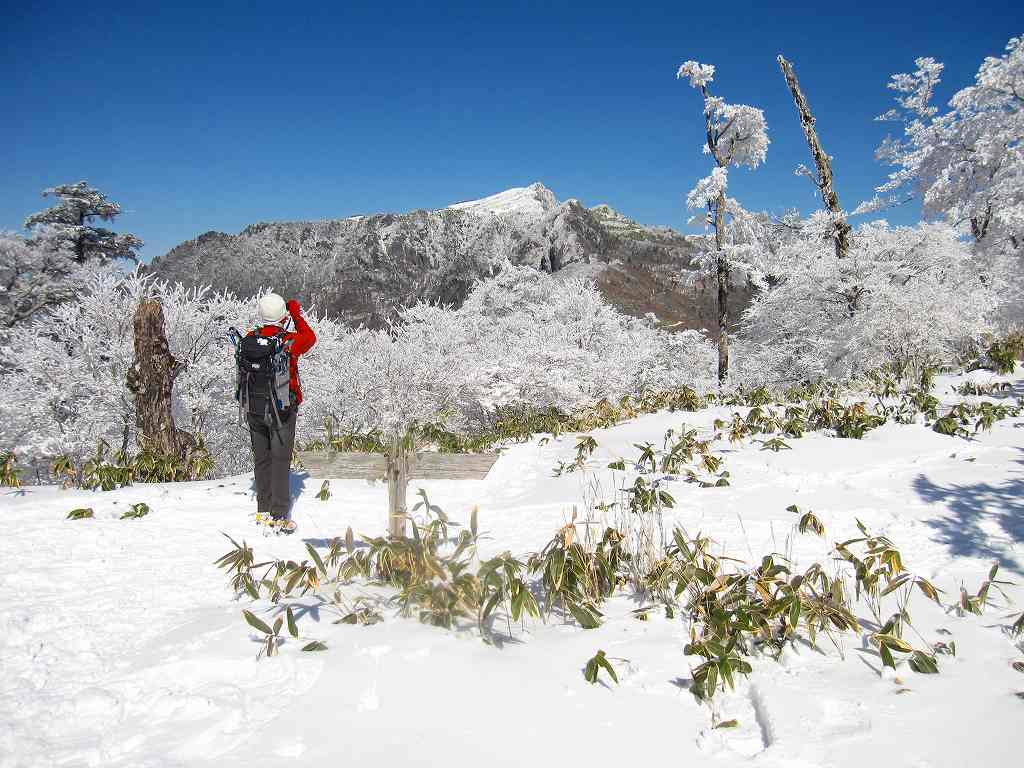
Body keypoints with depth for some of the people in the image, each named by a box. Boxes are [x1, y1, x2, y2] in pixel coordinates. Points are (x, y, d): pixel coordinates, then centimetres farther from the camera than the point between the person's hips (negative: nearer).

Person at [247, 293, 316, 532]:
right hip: (282, 409, -4)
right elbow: (310, 338, 5)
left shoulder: (250, 339, -3)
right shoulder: (289, 341, -15)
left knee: (262, 459, 15)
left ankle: (264, 510, 24)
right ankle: (280, 516, 3)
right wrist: (297, 315, 15)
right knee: (280, 461, 1)